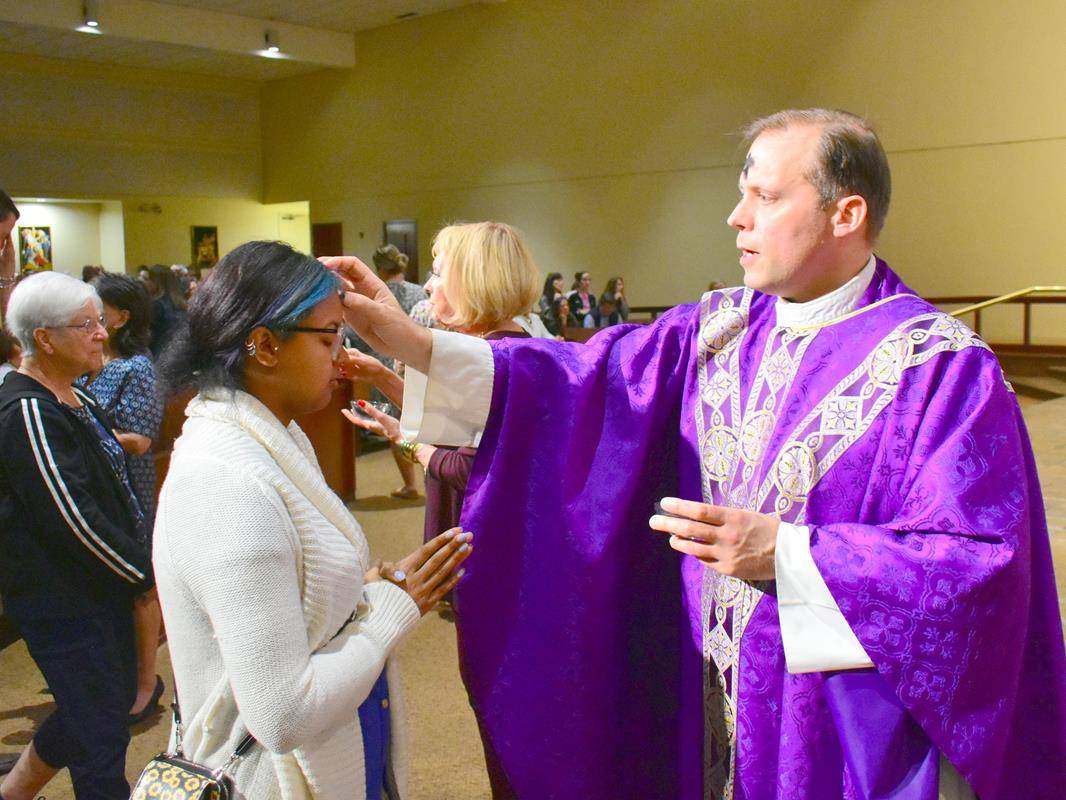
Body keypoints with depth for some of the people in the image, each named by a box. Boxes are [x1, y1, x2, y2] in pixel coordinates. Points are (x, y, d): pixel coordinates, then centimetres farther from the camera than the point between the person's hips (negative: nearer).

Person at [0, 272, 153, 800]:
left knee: (114, 697, 22)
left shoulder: (73, 399, 10)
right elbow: (74, 519, -23)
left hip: (102, 585, 10)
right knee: (100, 734, 0)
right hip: (62, 601, -10)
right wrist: (145, 575, -14)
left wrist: (141, 566, 9)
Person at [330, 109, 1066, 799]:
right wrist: (417, 346, -14)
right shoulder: (719, 329, 2)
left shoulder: (943, 368, -15)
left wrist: (784, 553, -26)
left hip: (854, 734, -4)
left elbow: (979, 558, -20)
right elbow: (587, 380, -5)